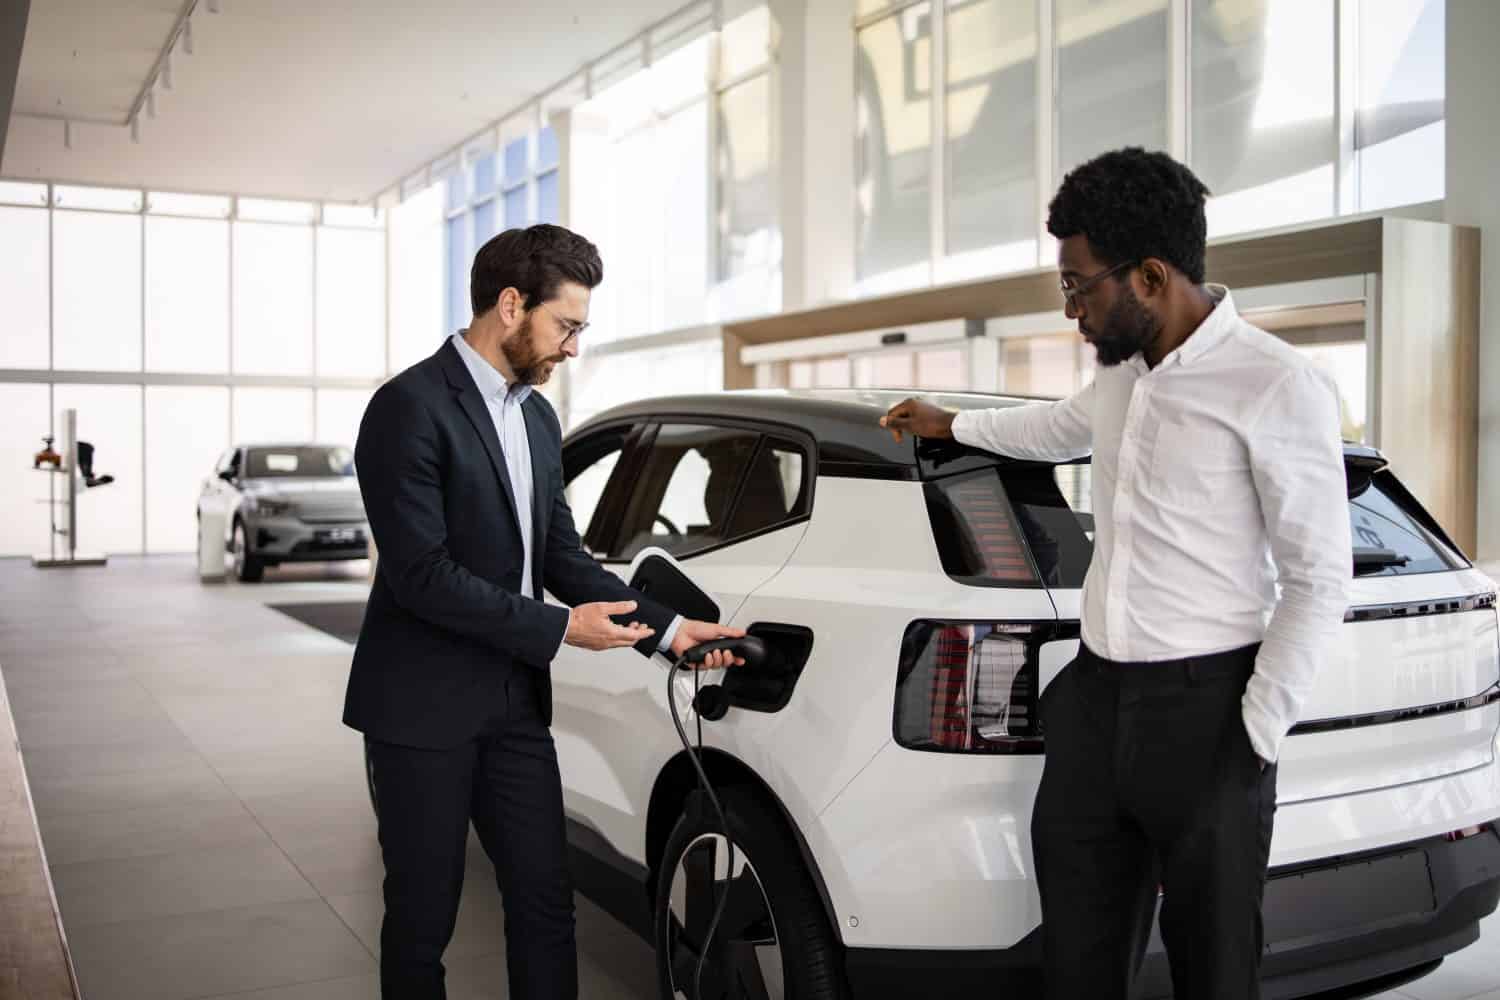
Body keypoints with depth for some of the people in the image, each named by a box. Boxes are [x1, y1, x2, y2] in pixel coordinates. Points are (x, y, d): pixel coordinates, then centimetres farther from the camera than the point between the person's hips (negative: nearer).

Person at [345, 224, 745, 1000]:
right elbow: (420, 572, -20)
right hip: (424, 706, -7)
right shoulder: (410, 407, -15)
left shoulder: (537, 416, 10)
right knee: (424, 915, 7)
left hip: (514, 702, 7)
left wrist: (667, 629, 1)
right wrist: (559, 629, -17)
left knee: (545, 901, 10)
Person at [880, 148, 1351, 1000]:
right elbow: (1063, 428, 34)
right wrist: (950, 426, 45)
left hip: (1205, 709, -7)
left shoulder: (1279, 388, -13)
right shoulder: (1122, 372, 10)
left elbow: (1320, 579, -12)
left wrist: (1258, 736, -13)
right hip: (1095, 696, 7)